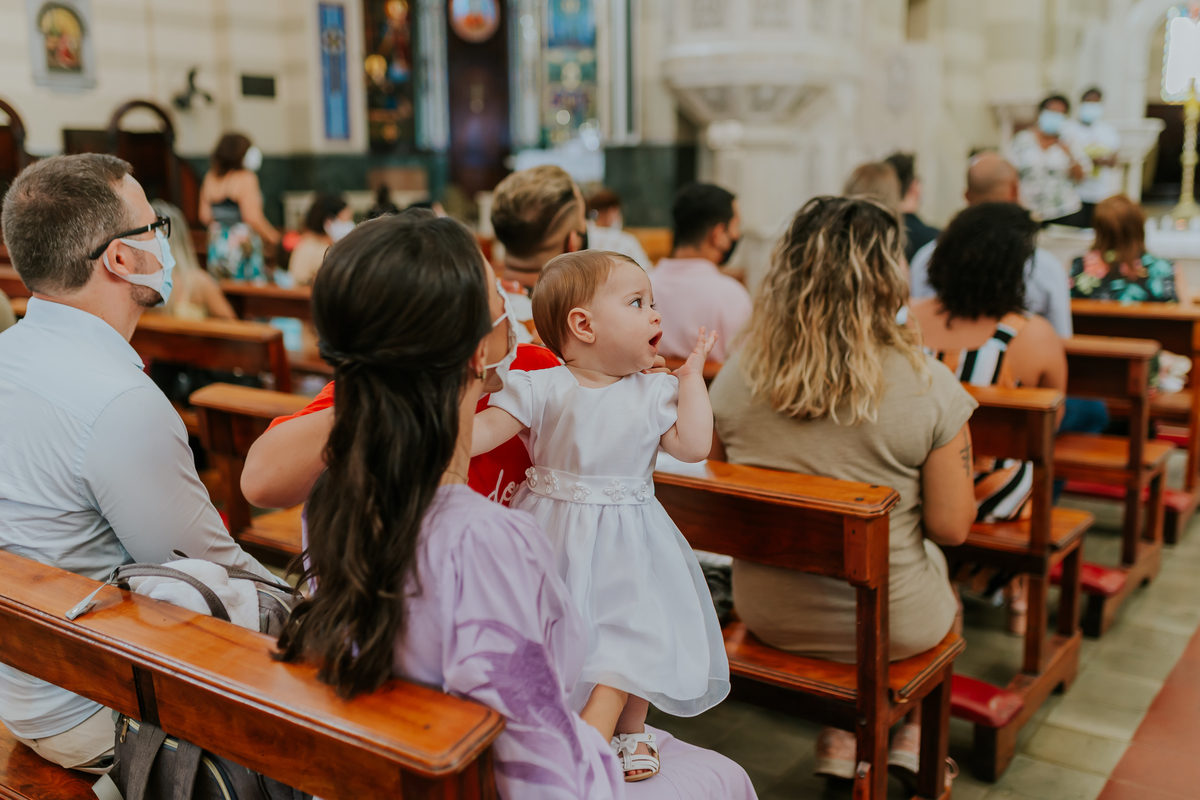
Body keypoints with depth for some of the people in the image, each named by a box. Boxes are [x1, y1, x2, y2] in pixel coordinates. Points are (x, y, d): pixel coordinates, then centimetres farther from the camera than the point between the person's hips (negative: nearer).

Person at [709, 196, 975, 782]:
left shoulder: (736, 377, -12)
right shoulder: (927, 386, -20)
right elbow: (951, 527, -15)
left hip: (767, 614, 3)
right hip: (887, 626, -3)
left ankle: (838, 736, 37)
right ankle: (909, 734, 41)